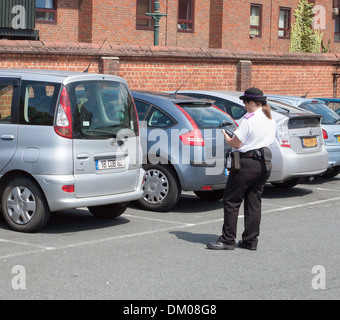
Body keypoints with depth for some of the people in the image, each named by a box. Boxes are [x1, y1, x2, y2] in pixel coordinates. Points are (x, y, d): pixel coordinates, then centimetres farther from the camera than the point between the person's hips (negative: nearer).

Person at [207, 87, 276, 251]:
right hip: (264, 163, 8)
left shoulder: (249, 119, -14)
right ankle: (251, 240, 13)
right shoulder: (271, 120, 11)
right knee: (253, 202, 12)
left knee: (231, 201, 0)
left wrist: (226, 137, 7)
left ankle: (227, 239, 1)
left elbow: (236, 144, -14)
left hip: (246, 163, -8)